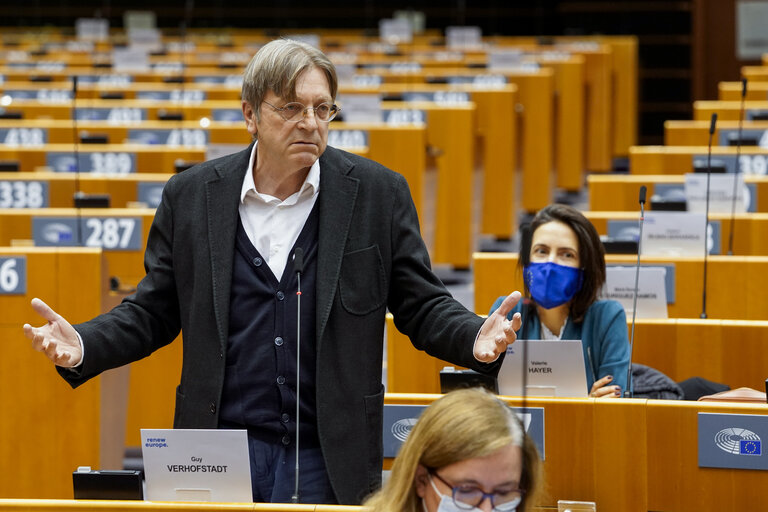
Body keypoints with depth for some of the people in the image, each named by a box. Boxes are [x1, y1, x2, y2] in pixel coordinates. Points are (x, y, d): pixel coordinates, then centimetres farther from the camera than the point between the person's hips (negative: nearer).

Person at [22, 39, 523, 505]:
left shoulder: (379, 194, 3)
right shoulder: (191, 195, 6)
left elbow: (422, 307, 4)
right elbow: (153, 312, 10)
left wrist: (477, 340, -16)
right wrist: (82, 346, -8)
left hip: (328, 462, -1)